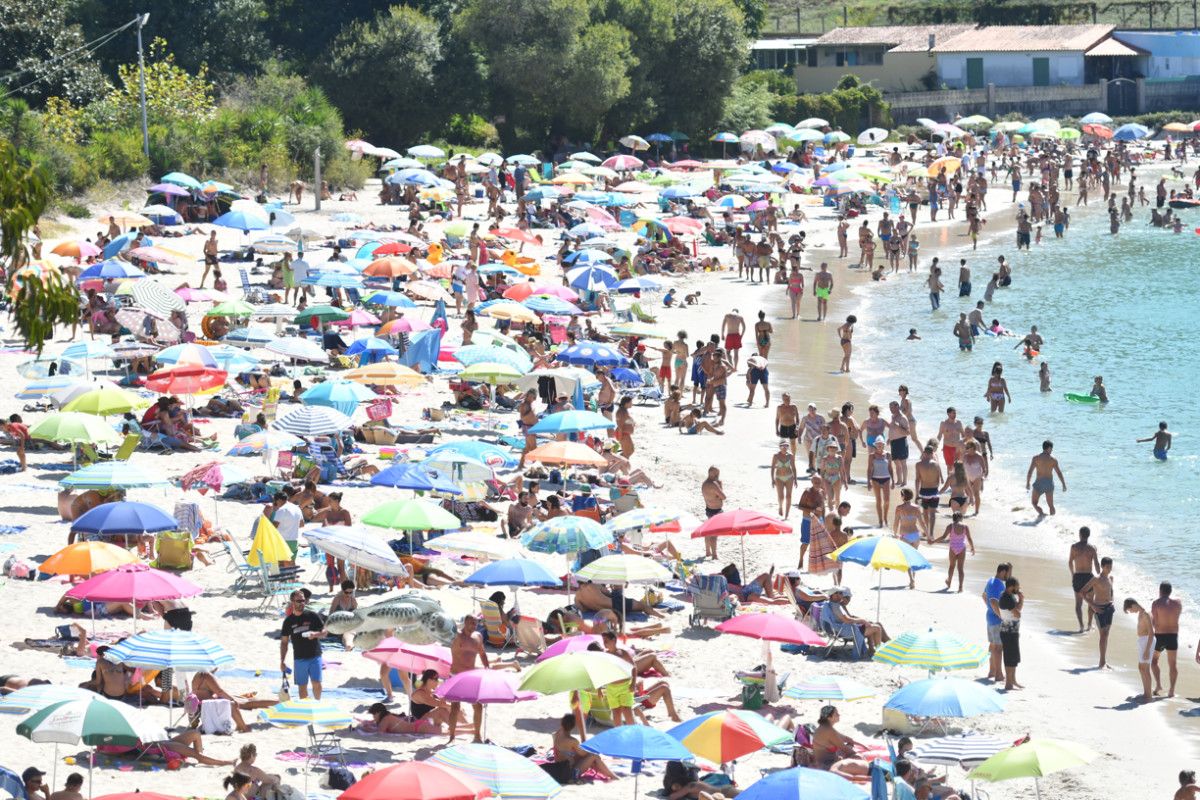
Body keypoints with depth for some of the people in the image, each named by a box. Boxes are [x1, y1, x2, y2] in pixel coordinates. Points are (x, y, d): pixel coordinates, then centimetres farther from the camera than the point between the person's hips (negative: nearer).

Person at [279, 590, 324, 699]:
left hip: (315, 656, -1)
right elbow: (284, 642, 8)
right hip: (299, 658, 1)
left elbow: (324, 631, 4)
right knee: (302, 686, 5)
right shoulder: (289, 621, 4)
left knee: (316, 683, -5)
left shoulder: (312, 616, 0)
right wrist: (282, 661, 2)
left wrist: (315, 634, -19)